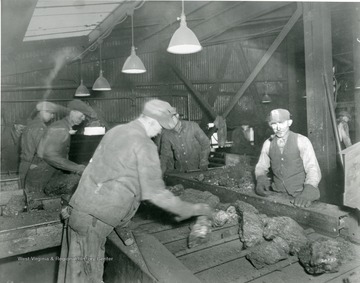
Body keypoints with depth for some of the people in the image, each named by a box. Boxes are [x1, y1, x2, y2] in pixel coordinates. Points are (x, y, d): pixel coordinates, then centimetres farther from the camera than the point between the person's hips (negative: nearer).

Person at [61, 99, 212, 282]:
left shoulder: (115, 131, 12)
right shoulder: (144, 145, -13)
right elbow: (155, 192, -16)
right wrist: (190, 209, -4)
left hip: (78, 208, 8)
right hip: (95, 220, -8)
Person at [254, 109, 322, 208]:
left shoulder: (302, 141, -2)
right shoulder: (268, 143, 6)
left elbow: (313, 169, -9)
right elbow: (261, 166, 13)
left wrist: (307, 193, -26)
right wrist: (261, 179, -9)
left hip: (300, 195, -2)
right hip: (278, 195, 2)